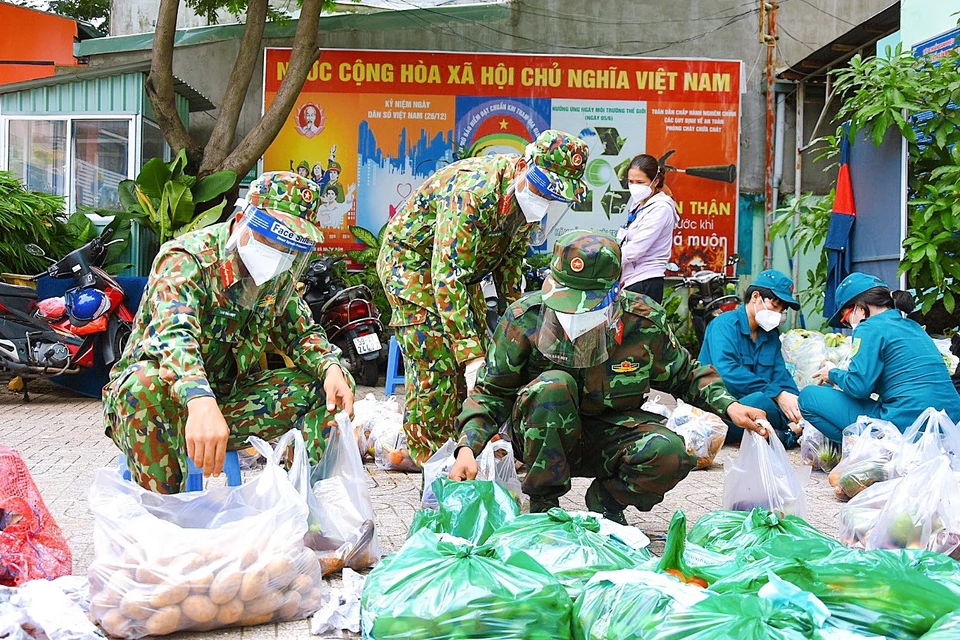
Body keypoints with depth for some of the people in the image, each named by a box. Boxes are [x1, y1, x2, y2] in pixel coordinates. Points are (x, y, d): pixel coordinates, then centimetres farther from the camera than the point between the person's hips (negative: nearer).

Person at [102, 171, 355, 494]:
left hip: (227, 399, 6)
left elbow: (301, 332, 11)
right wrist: (201, 402, -58)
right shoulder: (186, 258, -21)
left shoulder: (278, 274, 2)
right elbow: (173, 335, -39)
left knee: (332, 386, -6)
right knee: (148, 384, -40)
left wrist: (330, 367, -14)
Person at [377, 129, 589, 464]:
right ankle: (429, 461, -6)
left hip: (462, 267, 8)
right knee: (435, 368, -14)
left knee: (478, 358, 4)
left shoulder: (527, 195, -10)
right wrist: (471, 355, -43)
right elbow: (447, 277, -40)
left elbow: (511, 259, 7)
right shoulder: (473, 192, -37)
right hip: (410, 259, -8)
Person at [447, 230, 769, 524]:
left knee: (670, 453, -29)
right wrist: (467, 449, -25)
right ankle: (543, 505, -15)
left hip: (611, 434, 1)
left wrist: (730, 406, -10)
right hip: (544, 440, -1)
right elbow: (491, 394, -10)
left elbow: (685, 375, 7)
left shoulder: (643, 321, -11)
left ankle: (606, 499, 4)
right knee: (552, 385, -34)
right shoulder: (524, 318, -16)